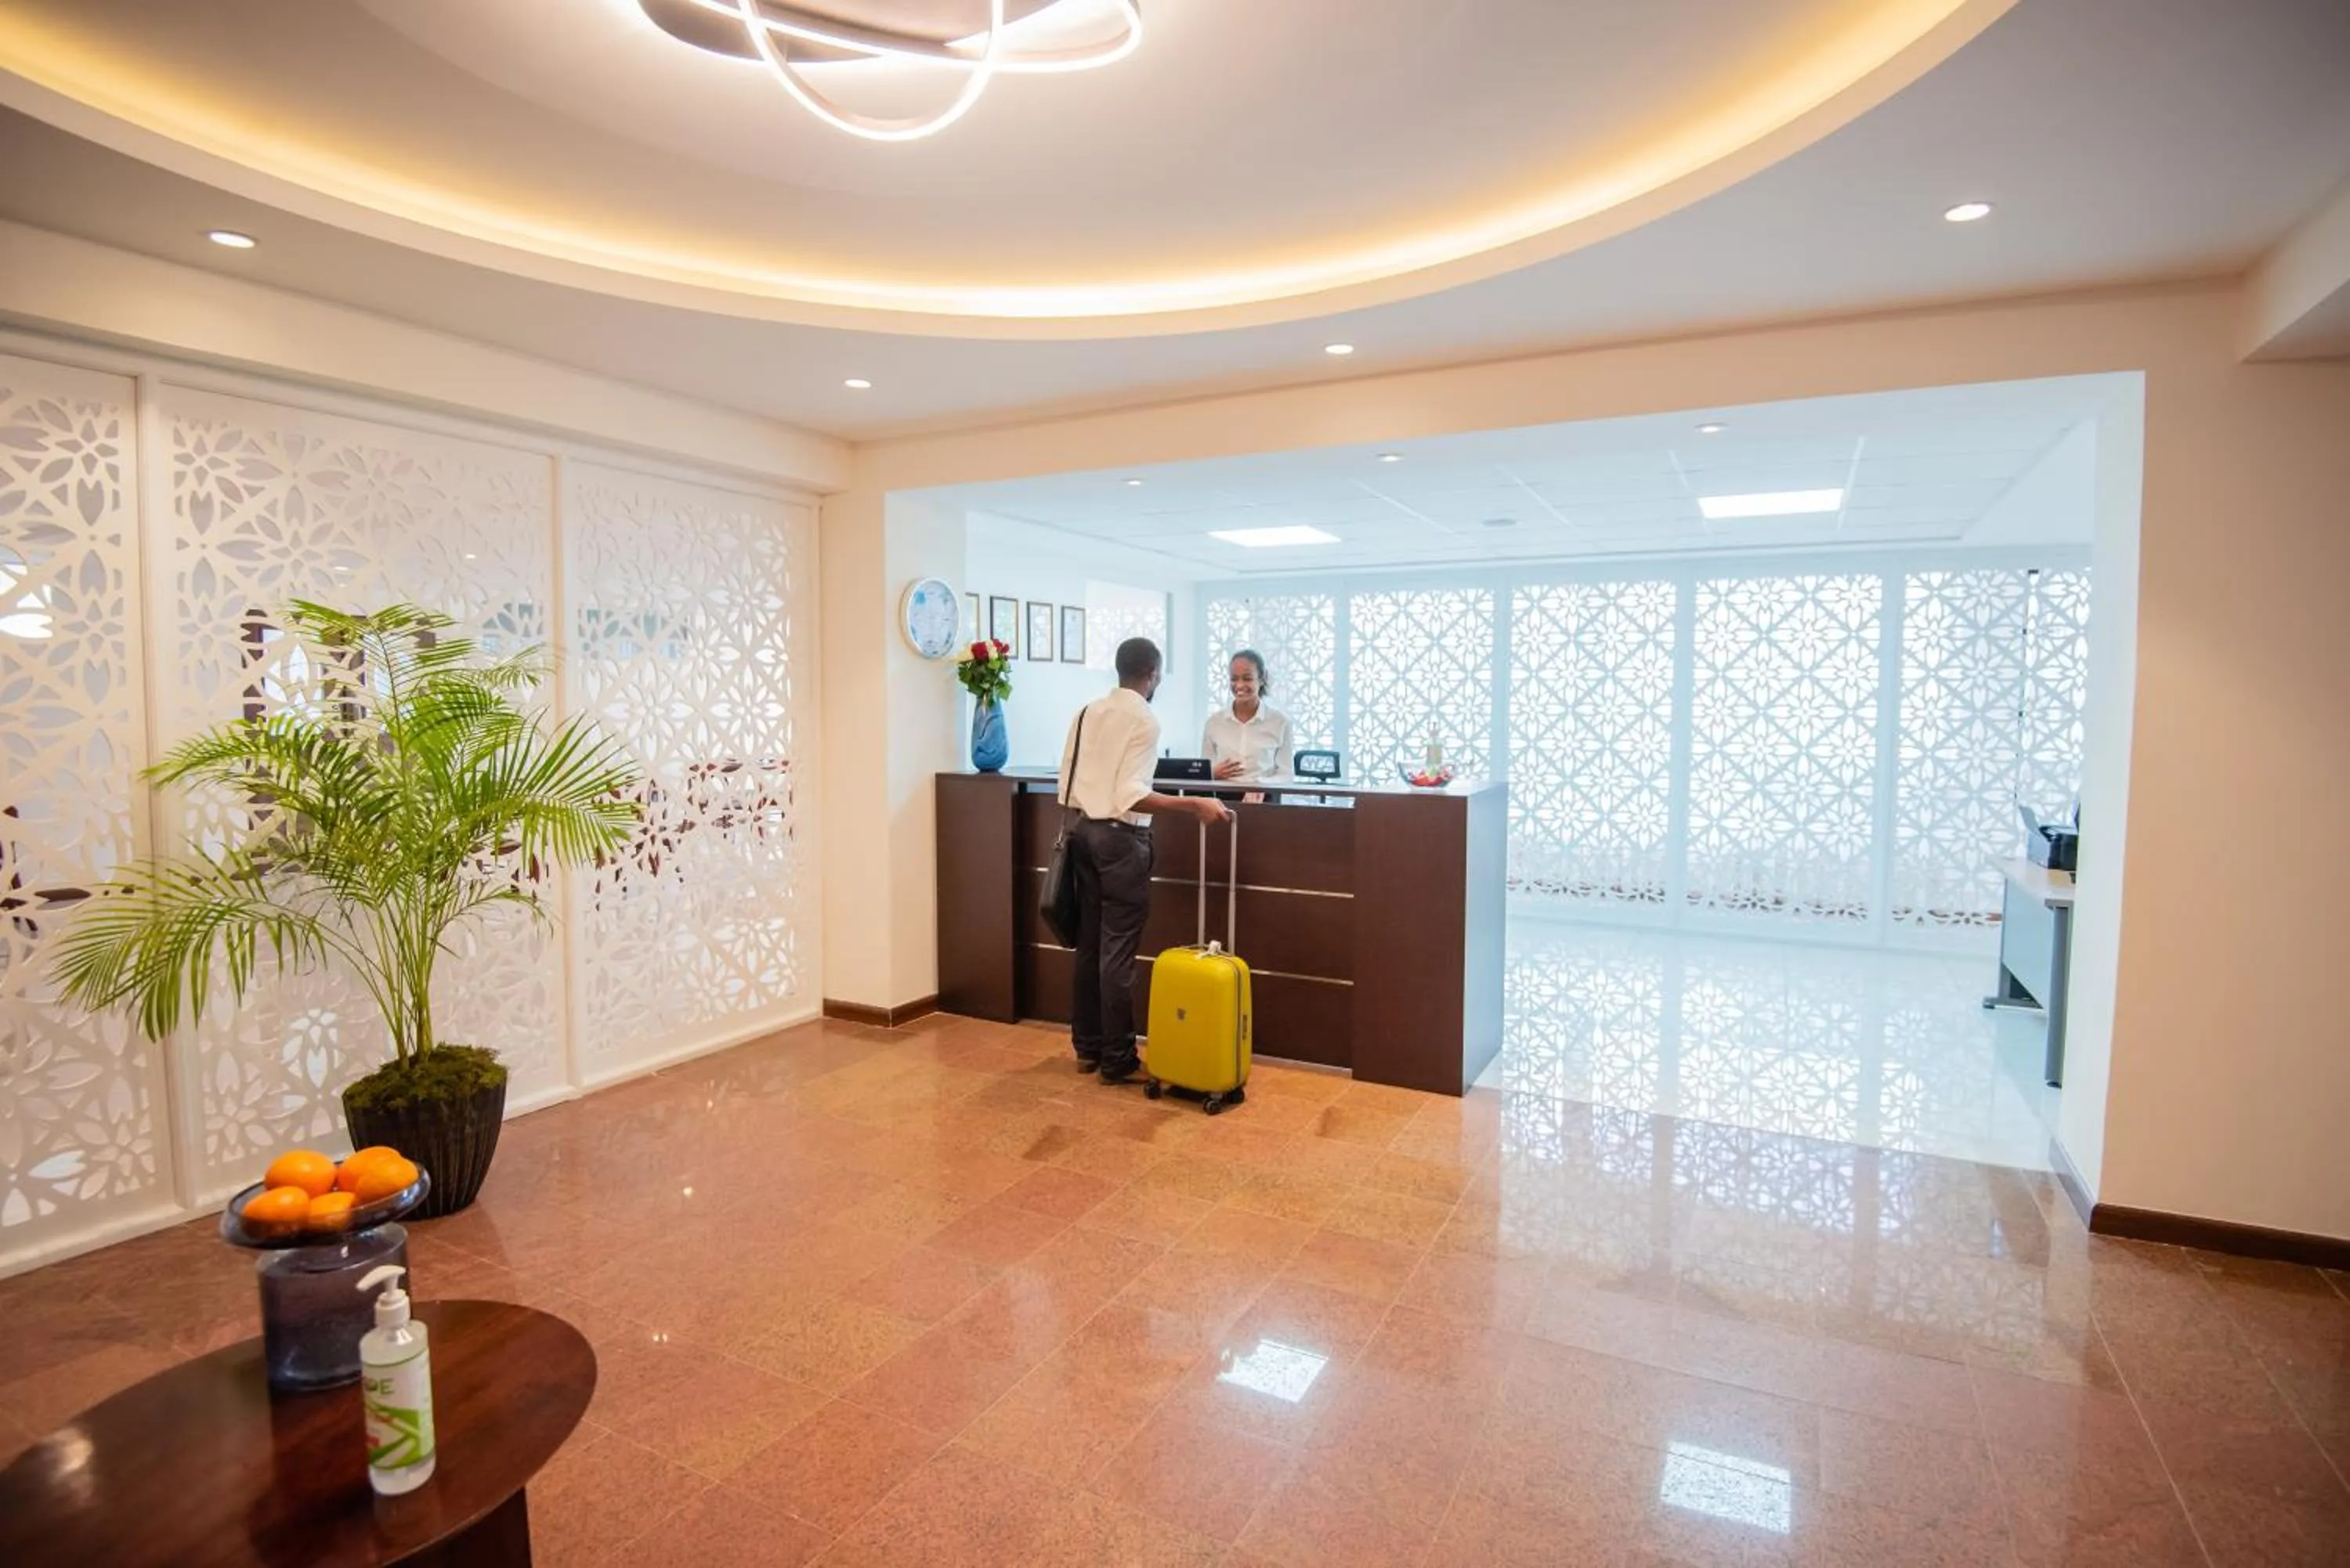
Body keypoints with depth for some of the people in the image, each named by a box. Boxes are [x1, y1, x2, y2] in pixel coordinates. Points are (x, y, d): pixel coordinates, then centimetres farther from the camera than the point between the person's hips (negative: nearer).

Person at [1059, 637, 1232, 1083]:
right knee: (1117, 950, -2)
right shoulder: (1145, 719, -11)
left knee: (1089, 943, 13)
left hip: (1084, 830, 8)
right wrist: (1194, 805, -24)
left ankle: (1087, 1048, 22)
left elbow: (1067, 784, 10)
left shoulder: (1088, 712, 10)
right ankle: (1117, 1060, 6)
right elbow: (1131, 796, -21)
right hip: (1121, 837, -8)